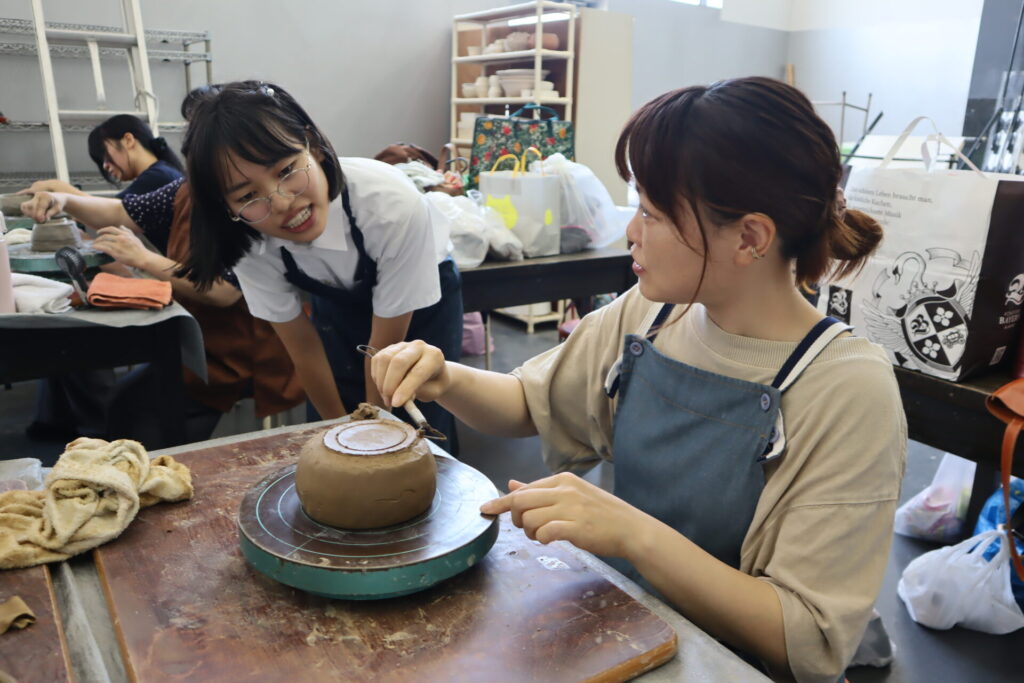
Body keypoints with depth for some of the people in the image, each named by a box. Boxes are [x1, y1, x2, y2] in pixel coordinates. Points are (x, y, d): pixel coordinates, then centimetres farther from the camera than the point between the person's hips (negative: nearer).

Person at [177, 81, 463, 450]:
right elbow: (303, 346, -13)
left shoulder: (393, 204, -38)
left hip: (423, 299, -2)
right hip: (340, 305, 3)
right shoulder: (248, 242, -27)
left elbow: (386, 346, -25)